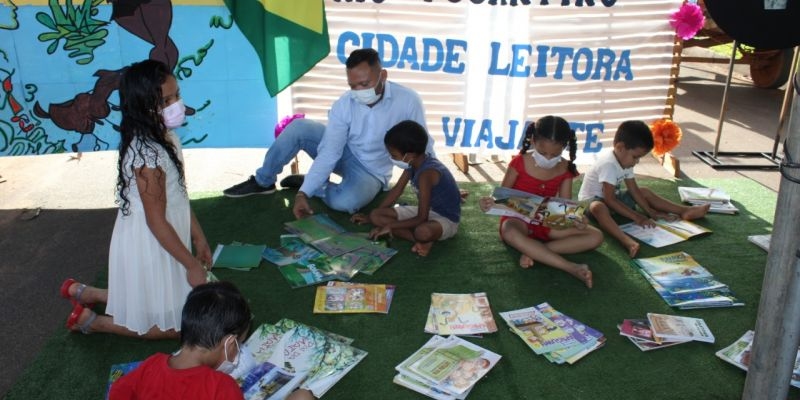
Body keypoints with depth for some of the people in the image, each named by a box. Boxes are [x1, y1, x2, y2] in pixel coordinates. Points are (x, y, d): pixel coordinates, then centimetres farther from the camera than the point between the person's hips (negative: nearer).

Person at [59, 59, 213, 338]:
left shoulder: (166, 137, -1)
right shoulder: (148, 156, -30)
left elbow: (179, 197, 9)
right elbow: (156, 222, -24)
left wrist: (198, 237, 13)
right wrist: (191, 264, -17)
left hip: (160, 244, 9)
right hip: (150, 246, -9)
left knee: (155, 302, 28)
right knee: (175, 325, 9)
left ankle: (84, 293, 35)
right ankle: (91, 320, 17)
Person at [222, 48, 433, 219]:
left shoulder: (408, 101, -25)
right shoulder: (343, 106, -19)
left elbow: (423, 148, -17)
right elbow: (328, 154, -21)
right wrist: (303, 194, -31)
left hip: (371, 172, -2)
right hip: (342, 152, 3)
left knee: (345, 202, -35)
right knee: (298, 127, -19)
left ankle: (310, 183, -3)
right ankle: (262, 182, -1)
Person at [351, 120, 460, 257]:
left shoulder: (426, 173, -30)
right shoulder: (414, 162, -4)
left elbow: (421, 219, -28)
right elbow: (397, 190, 10)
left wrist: (390, 226, -19)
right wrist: (370, 217, 11)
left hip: (446, 219, -10)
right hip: (426, 211, 10)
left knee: (423, 231, -46)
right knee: (376, 216, -5)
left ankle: (424, 239, -11)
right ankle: (421, 240, -13)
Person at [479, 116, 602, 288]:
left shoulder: (565, 169, -4)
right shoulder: (520, 163, -13)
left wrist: (577, 220, -26)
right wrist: (490, 201, -30)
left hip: (548, 224, 4)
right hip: (519, 220, -4)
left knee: (596, 237, -15)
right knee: (510, 233, -43)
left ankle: (533, 251, -27)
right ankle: (572, 268, -41)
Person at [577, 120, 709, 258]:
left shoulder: (625, 161, -2)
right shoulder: (608, 164, -30)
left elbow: (634, 190, 4)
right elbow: (609, 200, -31)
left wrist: (650, 211, -4)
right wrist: (636, 217, -30)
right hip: (593, 199, -10)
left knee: (645, 192, 8)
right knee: (598, 208, -43)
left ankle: (685, 211, 10)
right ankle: (626, 240, -63)